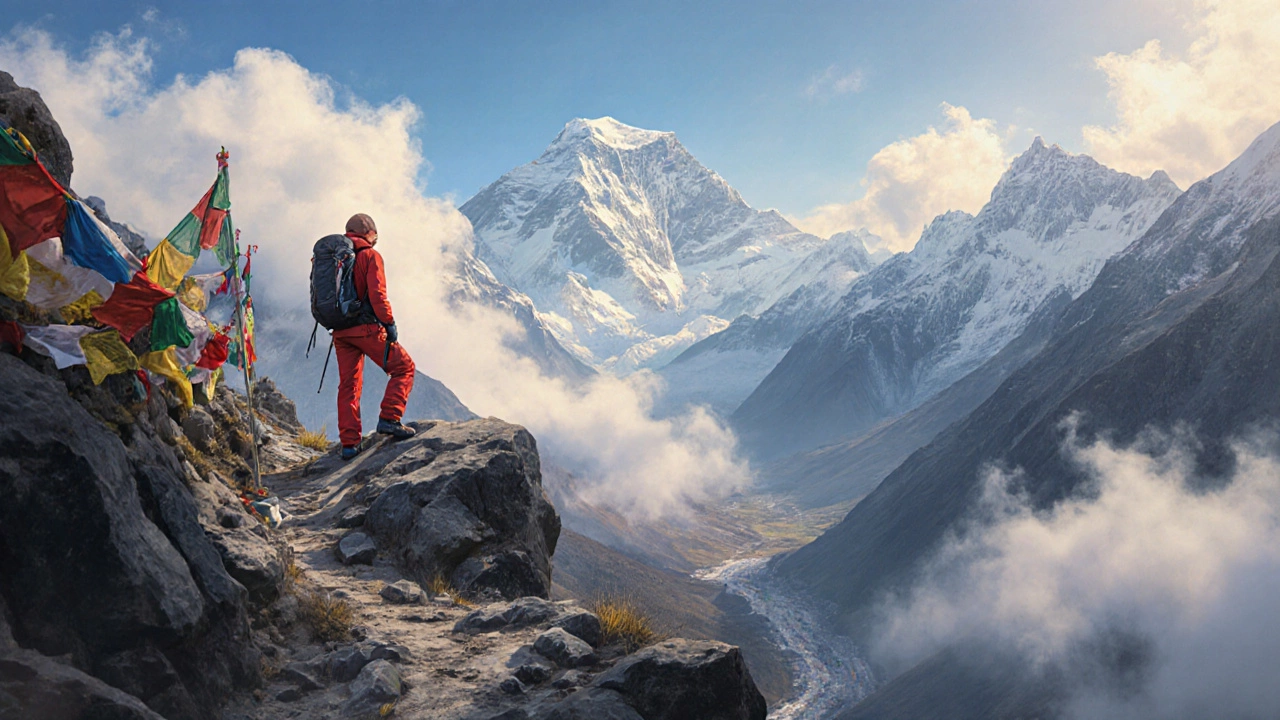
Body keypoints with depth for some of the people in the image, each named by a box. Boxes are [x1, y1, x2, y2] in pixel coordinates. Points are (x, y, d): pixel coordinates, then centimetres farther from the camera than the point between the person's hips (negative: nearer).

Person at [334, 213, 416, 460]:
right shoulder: (370, 255, -5)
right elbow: (377, 293, -15)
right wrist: (389, 323, -10)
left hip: (340, 332, 7)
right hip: (365, 327, -7)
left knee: (348, 384, 11)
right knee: (403, 367, 4)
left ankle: (349, 442, 9)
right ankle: (389, 419, -9)